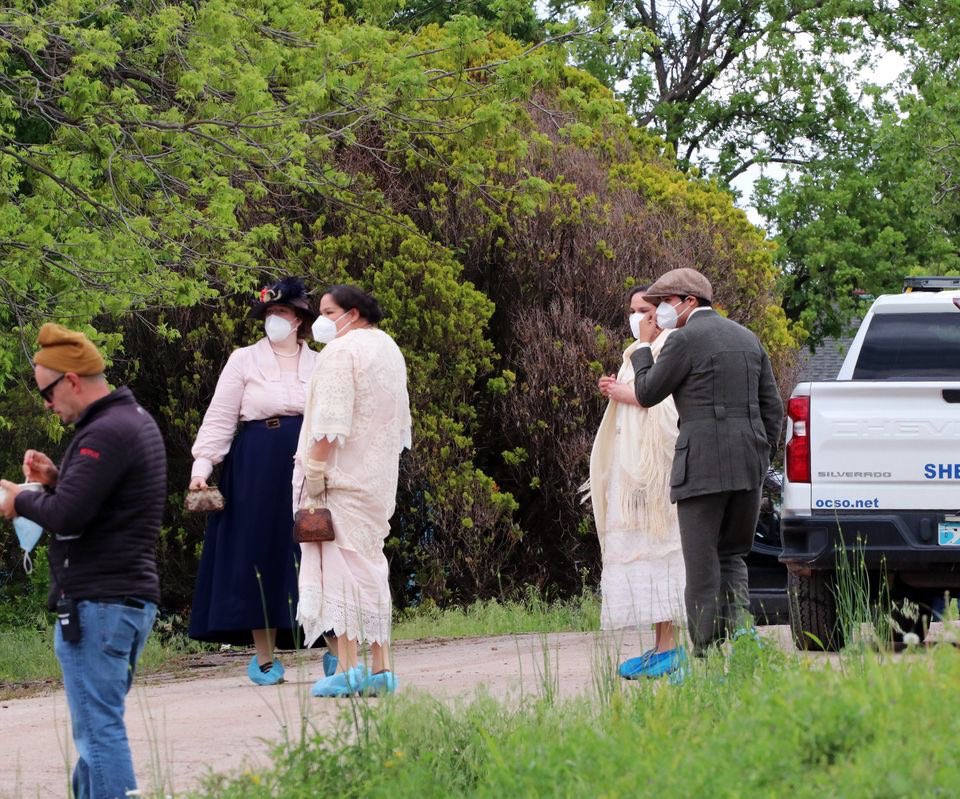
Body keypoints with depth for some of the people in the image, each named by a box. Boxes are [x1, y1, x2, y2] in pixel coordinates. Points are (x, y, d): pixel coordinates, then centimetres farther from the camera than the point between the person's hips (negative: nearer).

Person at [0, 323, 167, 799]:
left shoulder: (105, 434, -18)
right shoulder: (135, 420, 15)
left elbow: (66, 515, -24)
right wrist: (55, 478, 10)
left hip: (98, 603, -11)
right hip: (133, 595, 11)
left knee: (99, 729, -9)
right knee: (98, 724, 15)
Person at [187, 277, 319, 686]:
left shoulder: (319, 365, 11)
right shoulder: (244, 360, 7)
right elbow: (220, 417, 2)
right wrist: (202, 464, -8)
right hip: (256, 469, -1)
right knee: (260, 555, -1)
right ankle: (264, 657, 3)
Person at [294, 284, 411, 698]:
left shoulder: (341, 351, -12)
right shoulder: (389, 349, 17)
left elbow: (330, 421, -19)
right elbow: (401, 420, 22)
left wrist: (314, 469, -19)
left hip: (341, 478, -9)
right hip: (380, 477, 9)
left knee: (338, 563, -8)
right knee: (370, 563, 13)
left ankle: (348, 668, -14)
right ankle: (380, 667, 10)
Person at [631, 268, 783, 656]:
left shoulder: (686, 340, -6)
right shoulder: (747, 339, 16)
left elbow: (647, 393, 0)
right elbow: (772, 405, 16)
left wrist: (644, 346, 12)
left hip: (703, 467, -7)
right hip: (748, 467, 7)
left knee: (702, 564, -3)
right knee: (731, 556, 13)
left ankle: (707, 650, -6)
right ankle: (739, 632, -2)